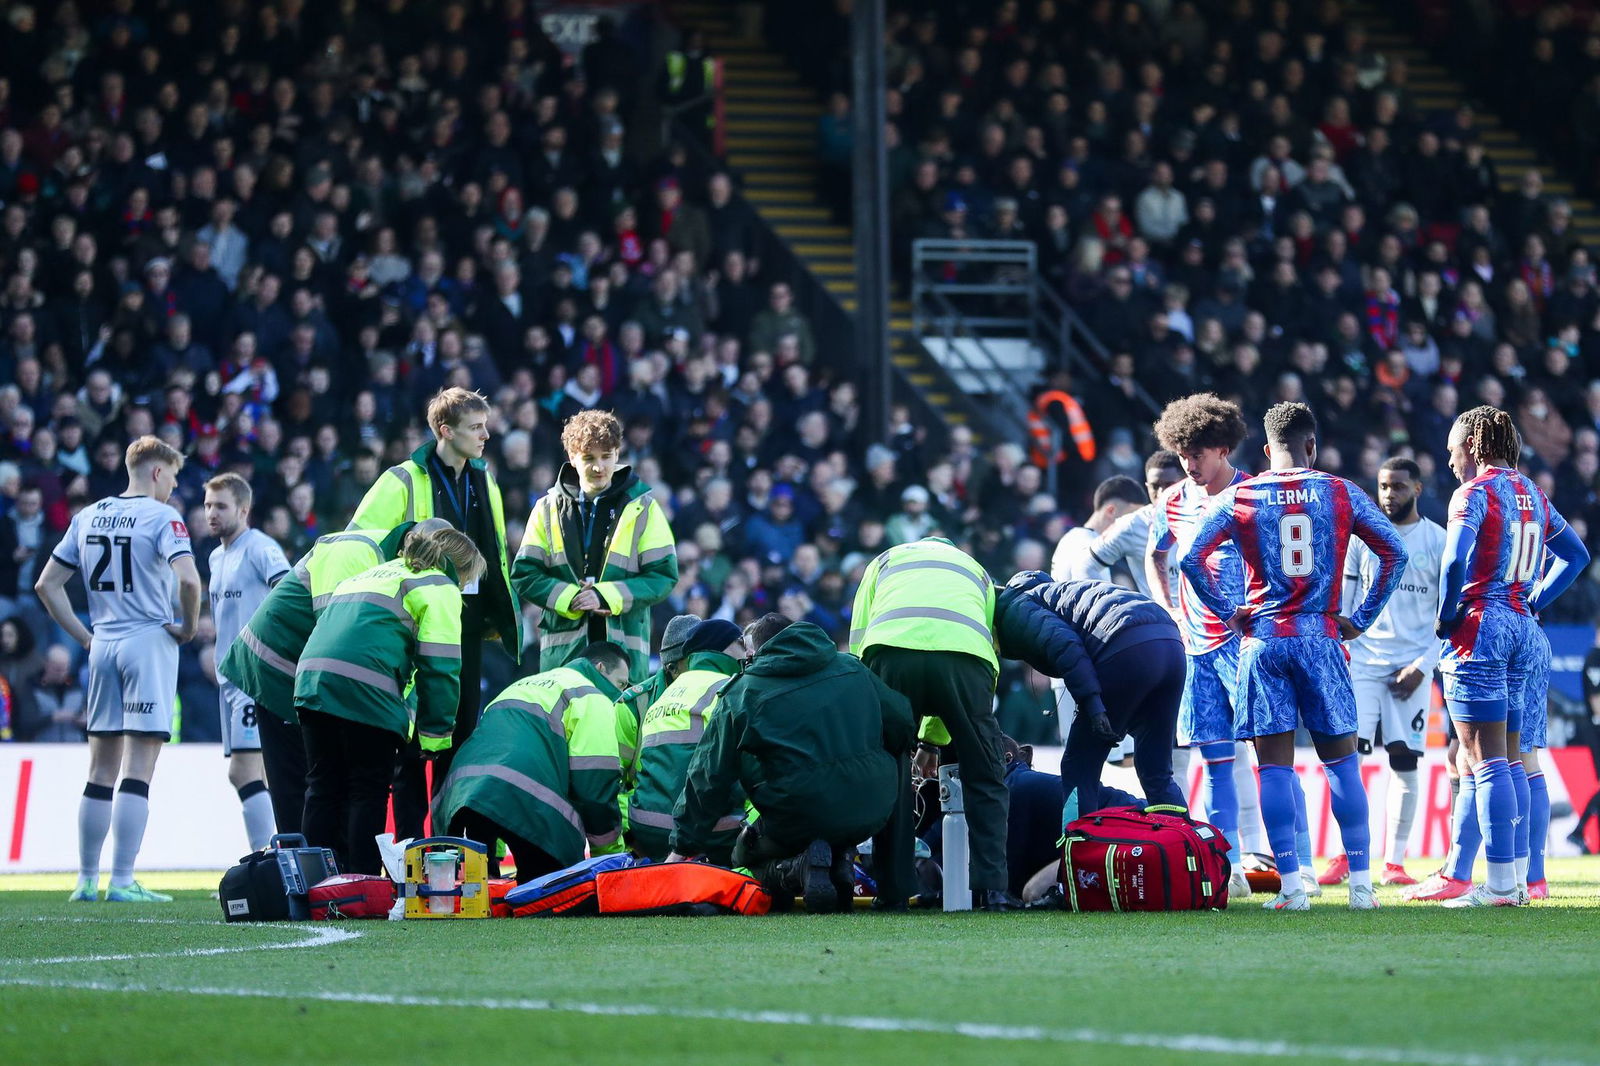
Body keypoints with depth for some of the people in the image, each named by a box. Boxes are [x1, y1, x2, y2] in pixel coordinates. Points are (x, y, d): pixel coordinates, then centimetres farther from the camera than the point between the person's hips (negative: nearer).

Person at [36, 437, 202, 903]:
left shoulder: (88, 517, 12)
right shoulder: (161, 517, -7)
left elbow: (47, 585, 12)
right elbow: (188, 578, -23)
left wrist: (84, 636, 12)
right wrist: (189, 626, -8)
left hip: (103, 648, 6)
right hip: (150, 644, -6)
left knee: (101, 771, 12)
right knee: (137, 771, -6)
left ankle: (86, 880, 13)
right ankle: (122, 882, -10)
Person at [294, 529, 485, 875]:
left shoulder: (378, 573, 33)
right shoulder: (439, 587, 8)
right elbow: (439, 666, 0)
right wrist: (436, 736, 5)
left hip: (312, 677, 7)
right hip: (366, 694, -7)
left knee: (323, 789, 12)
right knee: (368, 793, 1)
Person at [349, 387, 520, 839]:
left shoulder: (484, 483, 12)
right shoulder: (403, 482, -7)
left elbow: (497, 554, 21)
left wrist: (503, 615, 17)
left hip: (467, 624, 6)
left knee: (462, 732, 8)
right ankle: (410, 840, 0)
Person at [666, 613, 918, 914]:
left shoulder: (741, 694, 5)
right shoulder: (851, 668, 12)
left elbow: (709, 777, 6)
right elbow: (903, 724, 13)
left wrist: (683, 847, 13)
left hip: (796, 821, -1)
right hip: (873, 809, 1)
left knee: (745, 857, 29)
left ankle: (798, 868, -11)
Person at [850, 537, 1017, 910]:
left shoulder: (885, 561, 35)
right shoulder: (975, 571, 38)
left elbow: (857, 644, 24)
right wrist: (933, 738, 36)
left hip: (891, 651, 0)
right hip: (966, 653, 0)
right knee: (984, 779, 13)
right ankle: (992, 888, 5)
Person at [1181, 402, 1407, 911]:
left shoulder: (1238, 498, 3)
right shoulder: (1342, 494, 4)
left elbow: (1192, 558, -4)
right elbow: (1394, 553, 1)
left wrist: (1229, 611, 5)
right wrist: (1360, 619, 5)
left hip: (1263, 639, 0)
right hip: (1320, 637, 0)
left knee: (1275, 765, 2)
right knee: (1341, 761, 7)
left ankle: (1292, 887, -2)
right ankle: (1361, 884, 4)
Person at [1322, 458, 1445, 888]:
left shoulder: (1439, 542, 3)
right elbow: (1341, 605, 13)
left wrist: (1423, 665, -6)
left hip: (1411, 667, -1)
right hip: (1362, 660, 1)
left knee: (1404, 763, -1)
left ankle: (1394, 863, 5)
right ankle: (1345, 856, 0)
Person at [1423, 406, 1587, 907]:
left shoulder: (1474, 493, -7)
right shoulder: (1532, 494, 16)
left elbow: (1455, 561, -21)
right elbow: (1576, 555, 26)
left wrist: (1446, 618, -8)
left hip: (1480, 626, -8)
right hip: (1524, 630, 8)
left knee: (1486, 761, -8)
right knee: (1507, 759, 11)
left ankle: (1501, 882, -12)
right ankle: (1515, 875, 10)